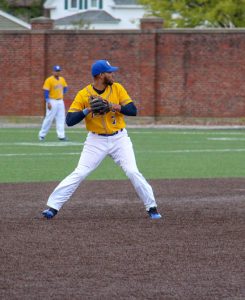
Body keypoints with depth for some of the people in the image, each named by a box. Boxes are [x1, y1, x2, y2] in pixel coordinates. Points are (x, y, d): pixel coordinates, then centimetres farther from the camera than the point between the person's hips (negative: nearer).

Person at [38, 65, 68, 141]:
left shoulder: (62, 79, 9)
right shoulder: (49, 80, -10)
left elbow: (65, 88, 25)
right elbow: (46, 92, -14)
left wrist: (61, 93, 8)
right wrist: (48, 103, -19)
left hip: (60, 101, 6)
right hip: (52, 101, -6)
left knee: (61, 119, 2)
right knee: (49, 118, -4)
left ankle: (61, 135, 3)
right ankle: (42, 134, 8)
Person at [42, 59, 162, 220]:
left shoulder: (117, 88, -2)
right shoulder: (83, 94, -9)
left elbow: (133, 110, -5)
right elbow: (69, 120, -14)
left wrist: (119, 107, -23)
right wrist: (88, 110, -28)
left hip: (119, 139, 1)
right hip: (96, 141, -1)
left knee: (133, 172, -10)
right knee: (79, 173, -9)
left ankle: (152, 207, 1)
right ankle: (52, 207, -6)